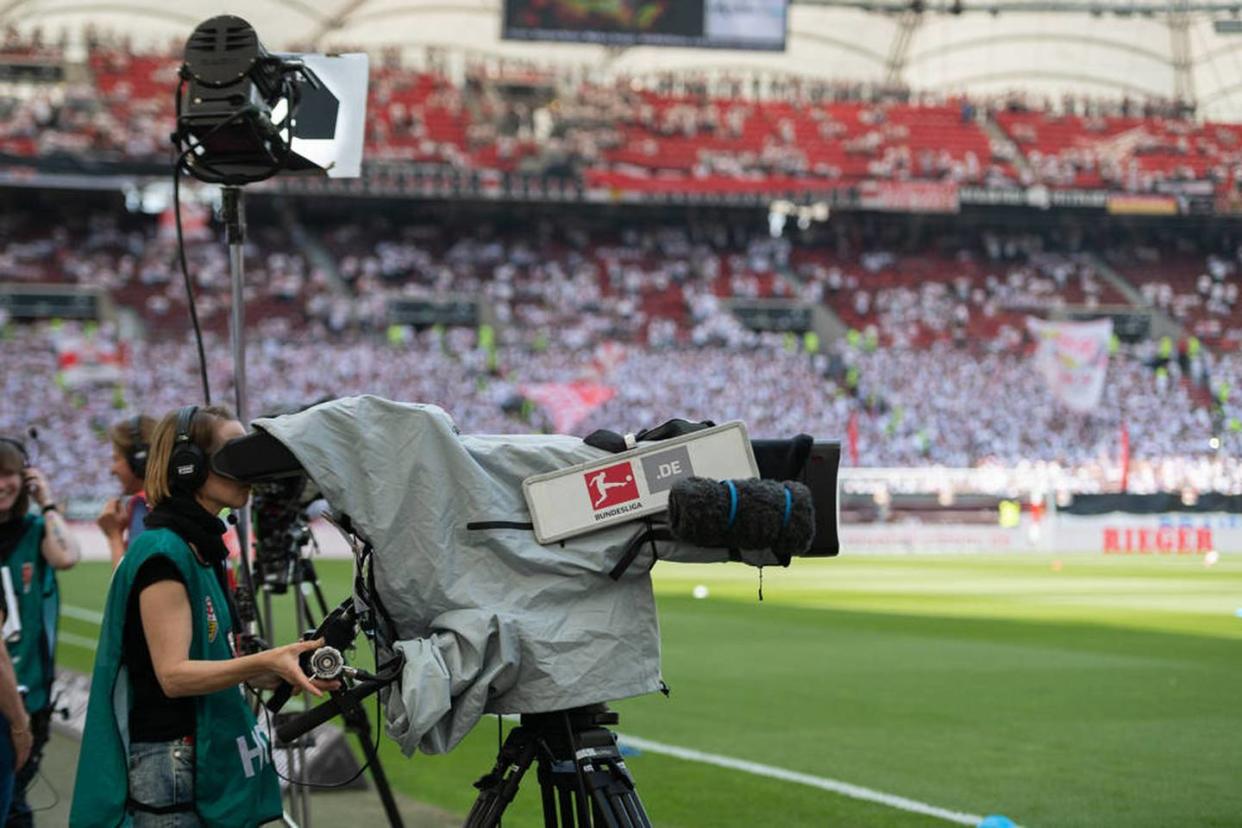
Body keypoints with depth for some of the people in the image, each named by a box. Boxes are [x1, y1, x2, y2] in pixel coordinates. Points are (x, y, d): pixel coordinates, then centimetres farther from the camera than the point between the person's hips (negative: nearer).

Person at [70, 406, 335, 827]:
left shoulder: (204, 548, 14)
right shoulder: (162, 553, -14)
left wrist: (284, 673, 3)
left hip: (213, 757, 9)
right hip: (172, 765, -9)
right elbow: (174, 674, -22)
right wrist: (262, 663, -33)